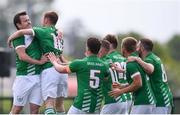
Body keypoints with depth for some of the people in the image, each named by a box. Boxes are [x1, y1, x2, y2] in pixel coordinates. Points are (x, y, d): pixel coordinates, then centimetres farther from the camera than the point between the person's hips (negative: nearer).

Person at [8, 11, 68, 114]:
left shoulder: (43, 31, 1)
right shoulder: (58, 33, 21)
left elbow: (21, 32, -6)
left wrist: (10, 39, 11)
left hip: (50, 69, -6)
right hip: (62, 70, 7)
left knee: (49, 104, -12)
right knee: (59, 104, 12)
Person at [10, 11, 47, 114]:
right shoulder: (19, 37, -8)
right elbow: (22, 56, -19)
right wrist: (39, 62, -17)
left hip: (38, 76, 5)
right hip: (24, 77, -5)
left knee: (35, 108, 2)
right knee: (17, 108, 0)